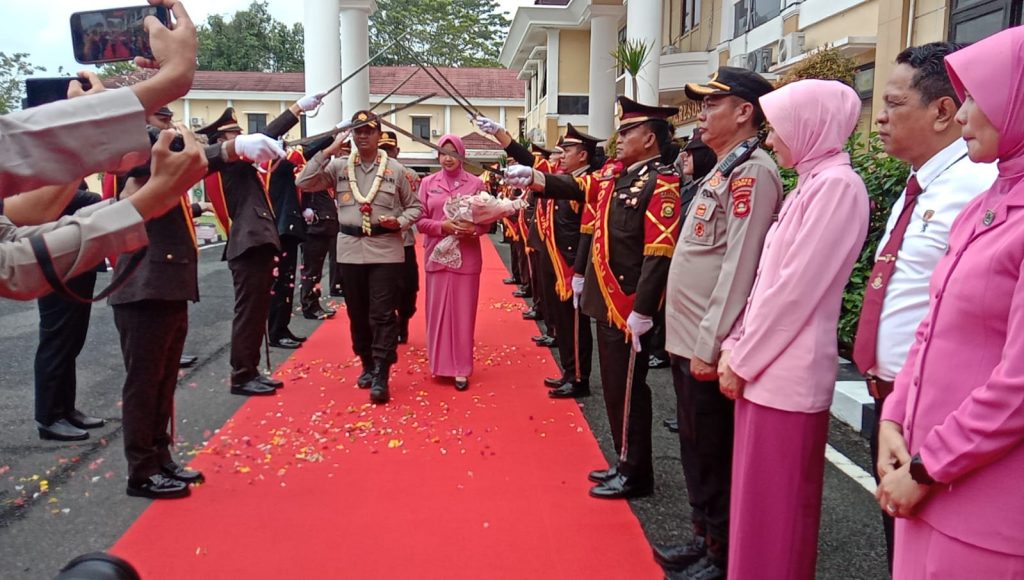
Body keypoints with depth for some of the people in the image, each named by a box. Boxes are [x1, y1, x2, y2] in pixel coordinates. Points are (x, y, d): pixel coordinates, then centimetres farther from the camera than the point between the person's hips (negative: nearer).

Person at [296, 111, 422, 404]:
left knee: (383, 314, -4)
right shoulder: (339, 166, 6)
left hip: (386, 250, -2)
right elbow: (303, 183, -4)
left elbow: (415, 206, 9)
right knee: (357, 313, 12)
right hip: (351, 250, 3)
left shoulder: (395, 169, 3)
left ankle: (381, 377, -2)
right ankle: (368, 365, 29)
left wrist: (400, 222, -12)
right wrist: (328, 151, -8)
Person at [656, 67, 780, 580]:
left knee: (715, 456, 3)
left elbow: (739, 265, -21)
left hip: (709, 345, -9)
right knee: (696, 448, 18)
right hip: (688, 338, 10)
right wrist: (691, 339, 17)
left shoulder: (752, 171, -14)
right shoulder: (724, 170, 16)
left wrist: (709, 344, -20)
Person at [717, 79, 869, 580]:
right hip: (765, 365, 9)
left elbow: (797, 288, -18)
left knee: (775, 504, 3)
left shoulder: (838, 184, -13)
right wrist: (736, 345, 9)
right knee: (758, 496, 17)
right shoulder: (810, 184, 15)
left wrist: (742, 359, -11)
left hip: (788, 371, -9)